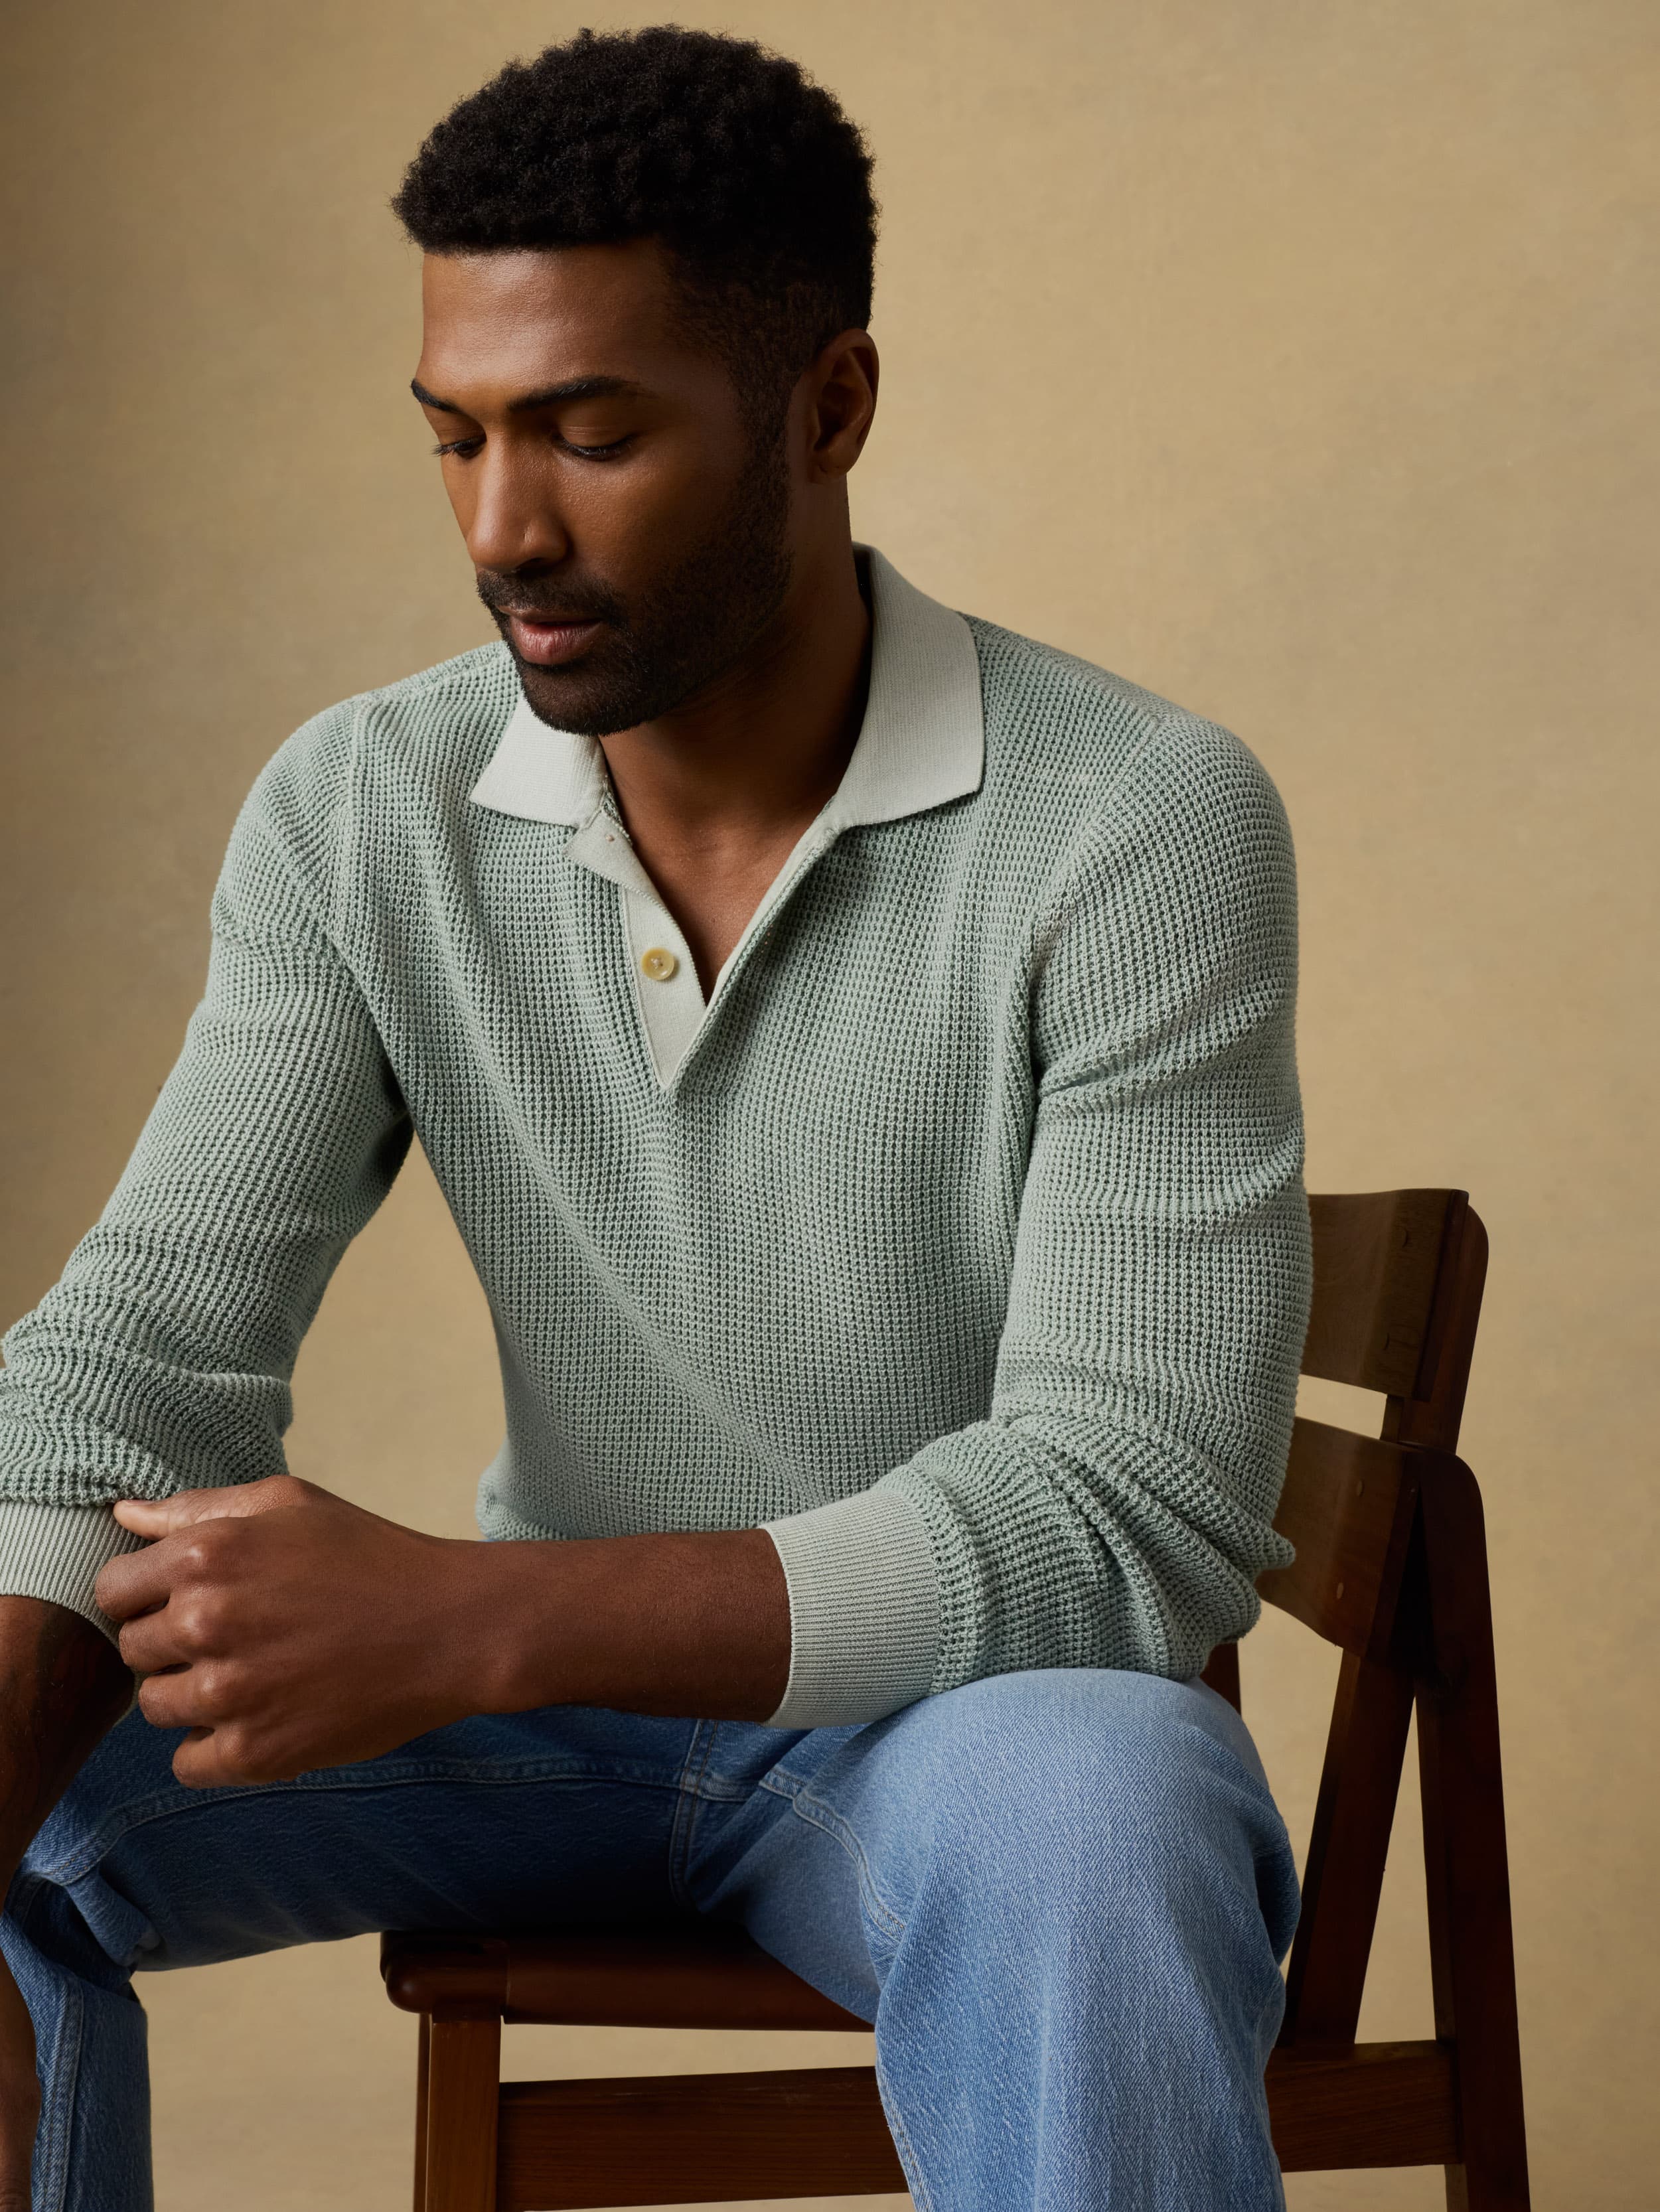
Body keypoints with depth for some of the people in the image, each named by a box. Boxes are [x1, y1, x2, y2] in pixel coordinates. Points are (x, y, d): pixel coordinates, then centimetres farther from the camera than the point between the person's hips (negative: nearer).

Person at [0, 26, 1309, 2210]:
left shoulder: (1141, 823, -19)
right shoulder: (357, 812, -5)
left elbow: (1134, 1504, -24)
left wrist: (470, 1614, -35)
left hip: (959, 1703, -4)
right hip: (550, 1687, 4)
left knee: (1090, 1823, -38)